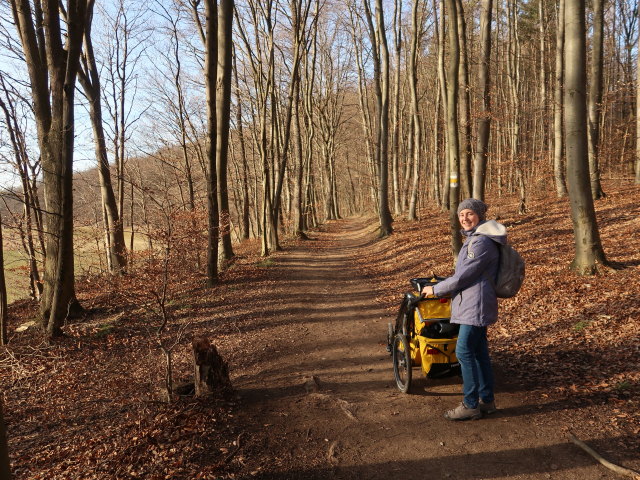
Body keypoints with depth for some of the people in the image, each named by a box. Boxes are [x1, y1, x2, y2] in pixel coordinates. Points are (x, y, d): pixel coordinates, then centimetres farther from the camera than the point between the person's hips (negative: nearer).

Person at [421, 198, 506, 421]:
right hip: (472, 304, 10)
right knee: (479, 352, 14)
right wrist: (441, 287, 27)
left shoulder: (481, 241, -18)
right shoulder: (474, 238, 16)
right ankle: (487, 400, 24)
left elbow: (463, 276, -18)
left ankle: (471, 405, 4)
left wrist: (435, 290, -9)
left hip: (476, 304, -10)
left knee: (464, 352, -6)